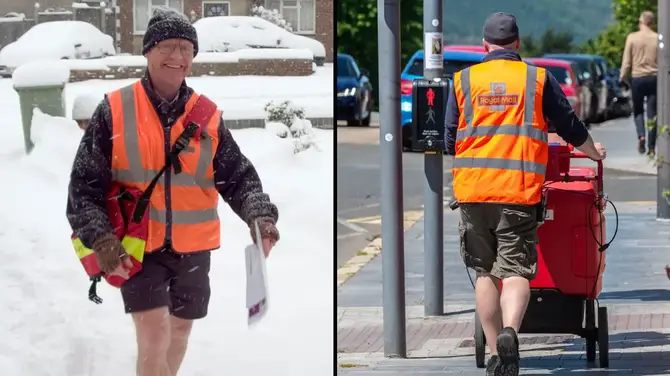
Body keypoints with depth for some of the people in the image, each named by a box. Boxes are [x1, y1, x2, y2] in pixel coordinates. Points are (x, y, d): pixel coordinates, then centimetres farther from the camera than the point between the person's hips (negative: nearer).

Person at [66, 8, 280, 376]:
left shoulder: (208, 116, -1)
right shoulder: (114, 110, -8)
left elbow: (239, 177, 1)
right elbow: (85, 183, -7)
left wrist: (259, 216, -19)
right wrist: (100, 238, -20)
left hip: (192, 247, 4)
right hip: (137, 247, -3)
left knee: (179, 330, 17)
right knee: (154, 335, -15)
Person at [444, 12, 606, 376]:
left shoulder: (464, 80, 8)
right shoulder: (538, 78, 5)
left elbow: (449, 139, 12)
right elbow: (569, 125, 14)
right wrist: (594, 152, 34)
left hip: (472, 187, 2)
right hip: (519, 190, -2)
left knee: (484, 271, 12)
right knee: (515, 270, -3)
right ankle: (509, 331, -30)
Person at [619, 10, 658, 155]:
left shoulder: (632, 37, -4)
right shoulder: (658, 38, -1)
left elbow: (626, 61, -3)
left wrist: (622, 77, 6)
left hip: (637, 78, -1)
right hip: (654, 78, 1)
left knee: (638, 111, 15)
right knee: (652, 113, 5)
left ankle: (641, 135, -10)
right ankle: (651, 146, 2)